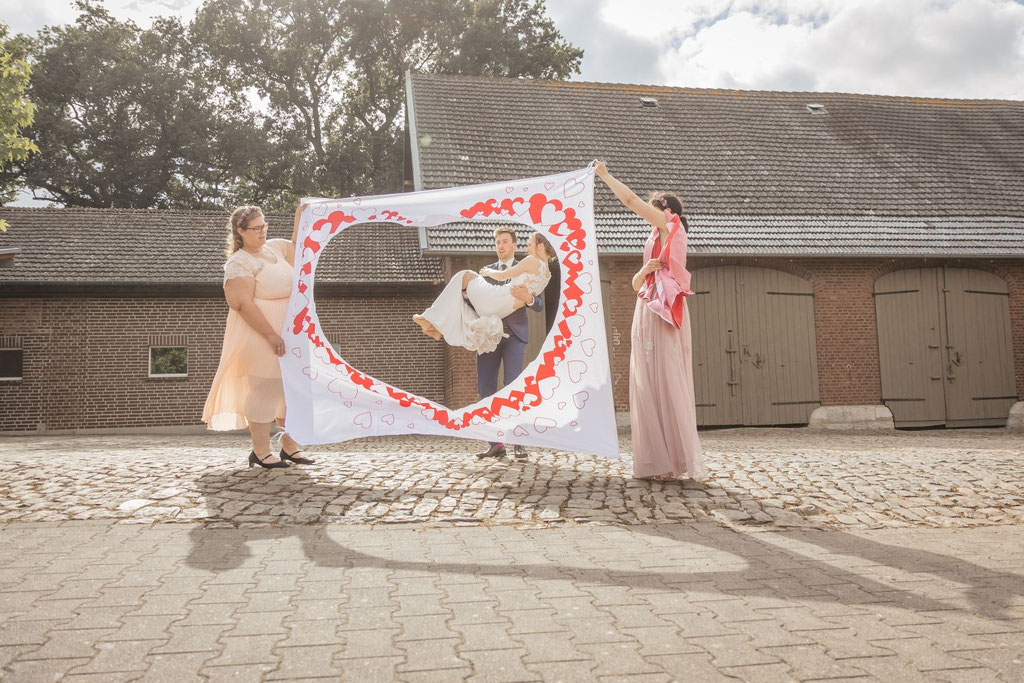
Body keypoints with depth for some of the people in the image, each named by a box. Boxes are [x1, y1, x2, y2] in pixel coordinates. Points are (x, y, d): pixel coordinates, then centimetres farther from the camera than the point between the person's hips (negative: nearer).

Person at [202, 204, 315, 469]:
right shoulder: (239, 263, -12)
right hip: (260, 334, -8)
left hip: (288, 333, 8)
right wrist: (271, 335, -23)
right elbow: (244, 304, -20)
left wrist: (300, 220, 14)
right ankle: (260, 451, 4)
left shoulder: (273, 247, 11)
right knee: (264, 388, -5)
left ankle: (290, 447, 19)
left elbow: (297, 248, 30)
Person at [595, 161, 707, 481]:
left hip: (663, 311, -9)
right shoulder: (658, 240, 28)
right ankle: (657, 462, 3)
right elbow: (636, 283, 21)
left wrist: (605, 175, 6)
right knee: (647, 384, 3)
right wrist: (644, 271, -1)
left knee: (665, 381, -11)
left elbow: (630, 200, -5)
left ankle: (676, 461, -11)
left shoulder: (671, 226, 4)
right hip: (647, 312, 9)